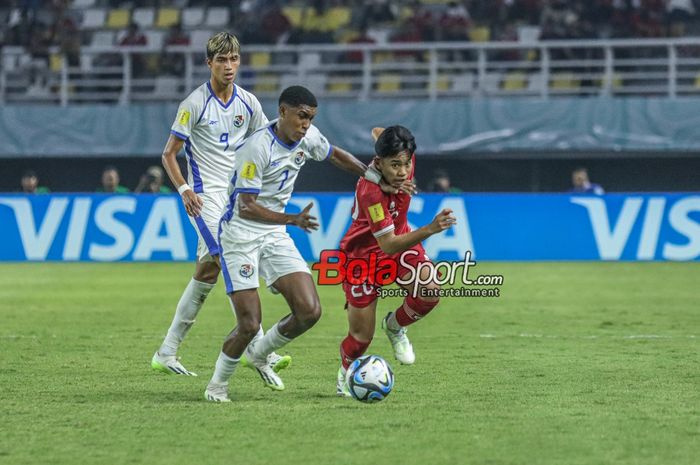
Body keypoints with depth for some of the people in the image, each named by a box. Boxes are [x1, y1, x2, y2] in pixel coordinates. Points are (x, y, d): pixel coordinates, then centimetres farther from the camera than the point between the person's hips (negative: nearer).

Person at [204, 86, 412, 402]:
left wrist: (377, 179, 15)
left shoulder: (307, 137, -1)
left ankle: (258, 355, 19)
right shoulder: (258, 147, -23)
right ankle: (217, 384, 14)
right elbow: (245, 207, -27)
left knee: (309, 311, -8)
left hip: (275, 234, 7)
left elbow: (336, 156, 22)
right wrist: (292, 219, -40)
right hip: (240, 235, -7)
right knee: (249, 325, -13)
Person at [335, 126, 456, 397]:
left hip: (400, 239, 6)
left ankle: (395, 326, 10)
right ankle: (346, 373, 37)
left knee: (430, 292, -23)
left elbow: (377, 131, 4)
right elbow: (388, 245, -38)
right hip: (363, 254, -5)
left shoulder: (405, 160, -18)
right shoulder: (370, 192, -37)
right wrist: (430, 229, -49)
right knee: (361, 336, 0)